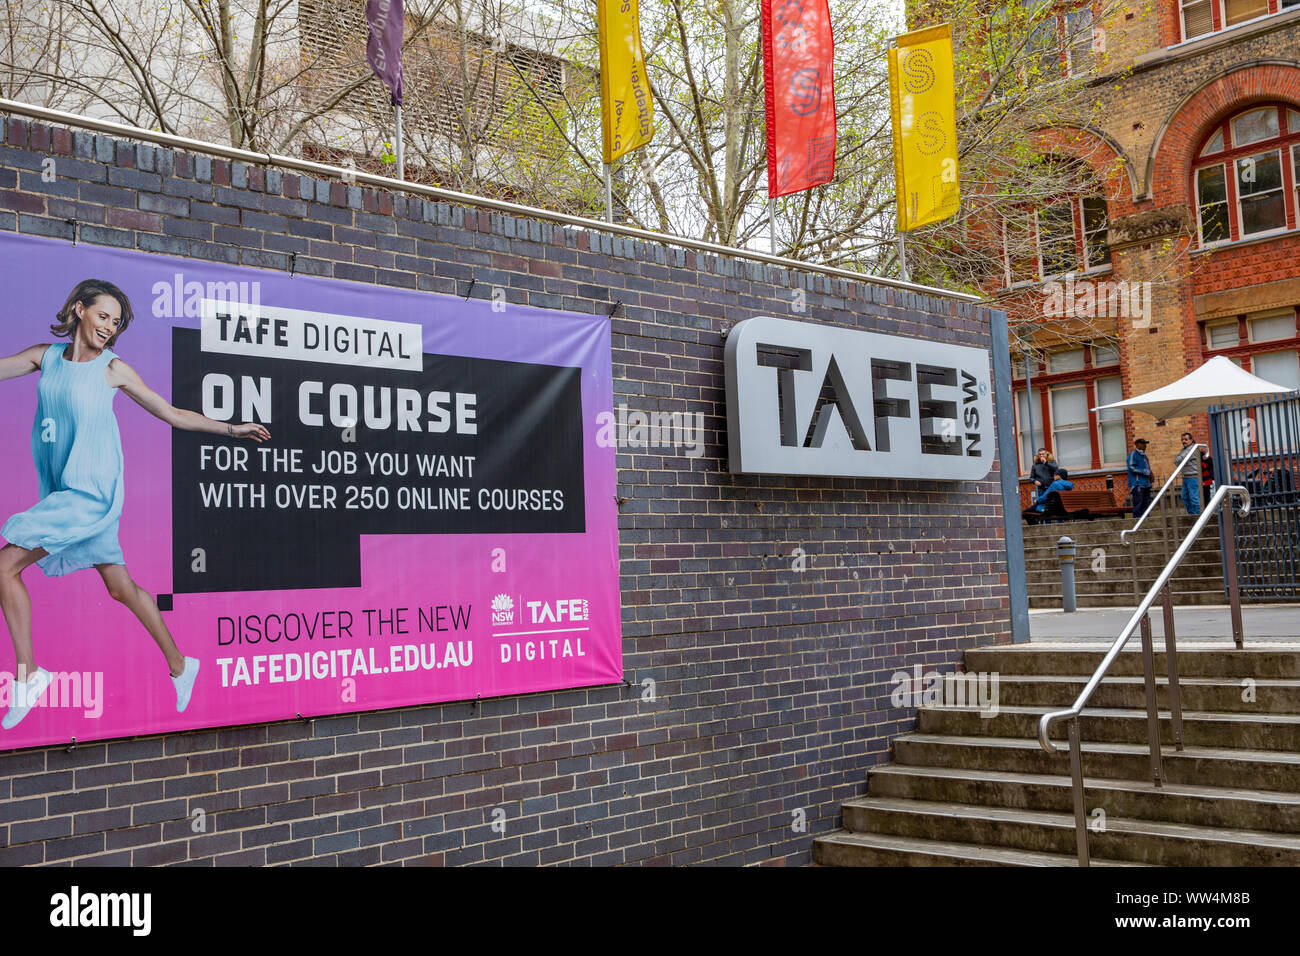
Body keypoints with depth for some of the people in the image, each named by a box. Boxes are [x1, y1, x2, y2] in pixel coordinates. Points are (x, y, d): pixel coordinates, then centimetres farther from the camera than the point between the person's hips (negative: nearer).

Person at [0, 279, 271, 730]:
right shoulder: (45, 357, 9)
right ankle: (179, 665, 22)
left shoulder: (113, 368, -2)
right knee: (121, 587, 10)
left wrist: (232, 429, 1)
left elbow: (172, 414, 4)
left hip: (92, 494, -5)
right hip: (60, 493, 5)